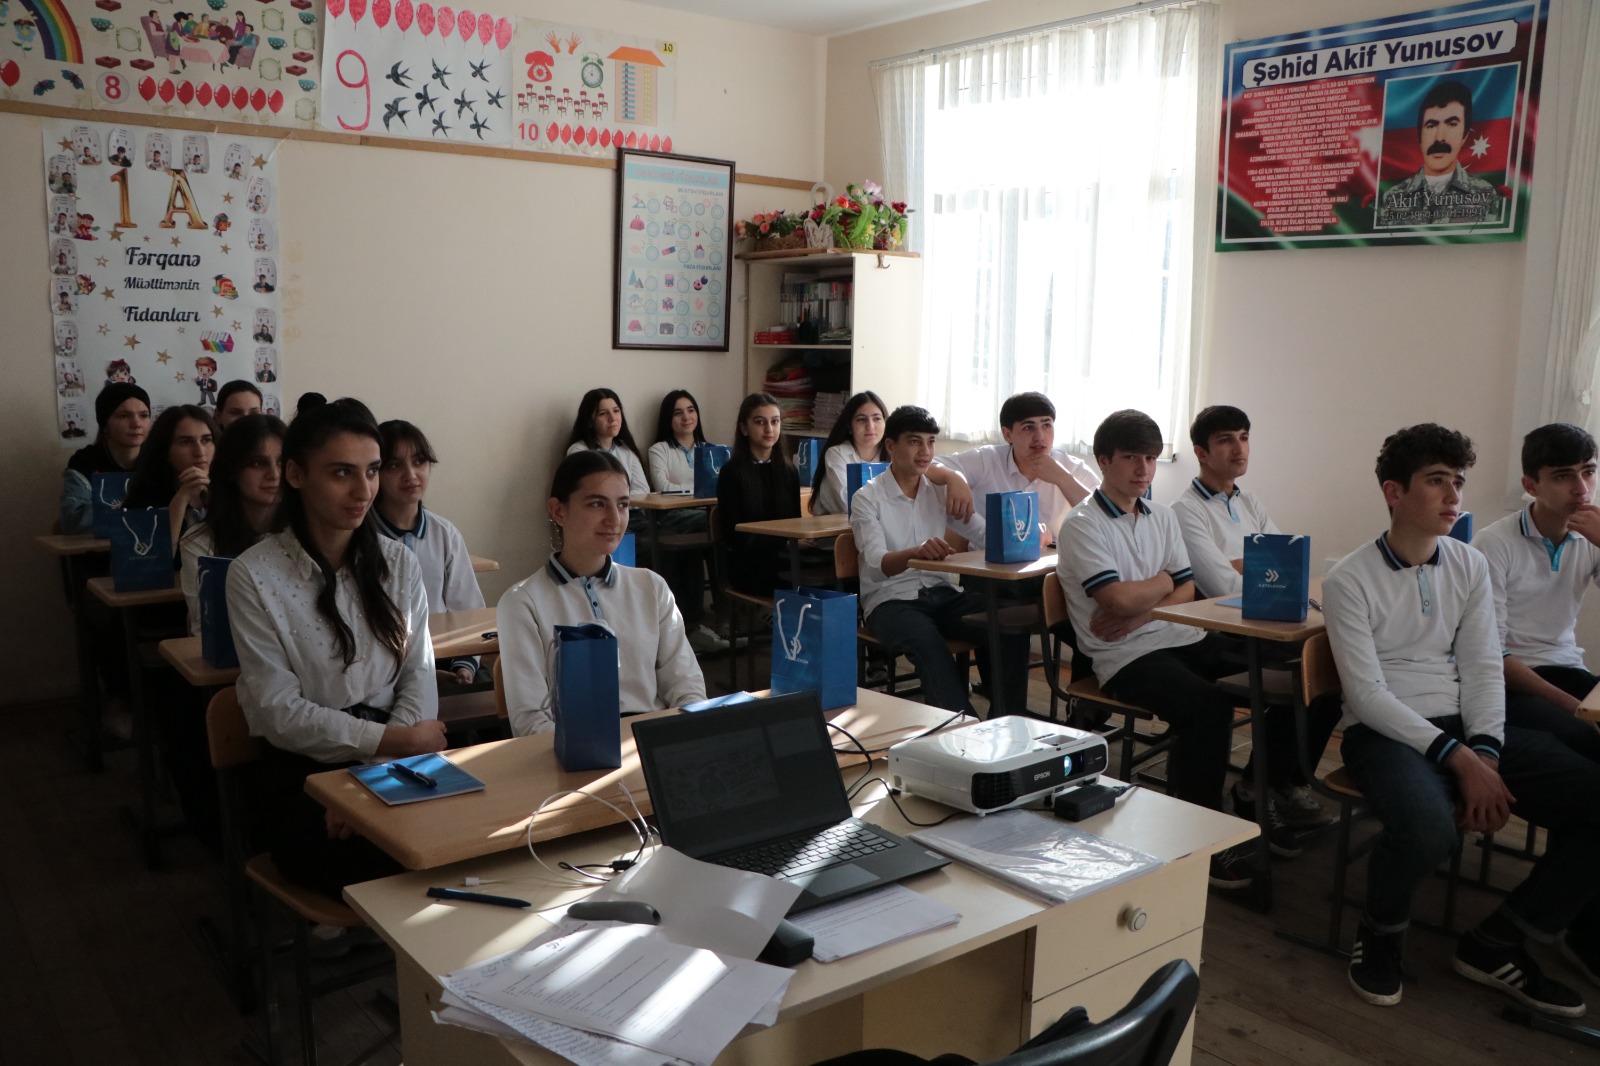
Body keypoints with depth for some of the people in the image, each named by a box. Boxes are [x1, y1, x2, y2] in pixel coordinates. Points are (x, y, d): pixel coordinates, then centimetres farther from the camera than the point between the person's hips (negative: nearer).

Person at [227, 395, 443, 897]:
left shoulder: (399, 563, 8)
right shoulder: (254, 575, -4)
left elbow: (418, 676, 3)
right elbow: (278, 710, -8)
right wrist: (394, 739, -13)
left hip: (395, 762, 4)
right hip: (304, 775, -3)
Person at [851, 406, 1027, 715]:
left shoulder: (940, 490, 12)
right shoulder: (867, 498, -5)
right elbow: (877, 565, -20)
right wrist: (915, 552, -42)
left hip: (943, 593, 5)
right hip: (891, 599, -5)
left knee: (1010, 628, -22)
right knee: (929, 644, -37)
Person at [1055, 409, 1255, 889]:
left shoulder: (1162, 517, 18)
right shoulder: (1082, 525, -4)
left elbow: (1187, 592, 9)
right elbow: (1119, 599, -16)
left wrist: (1135, 616, -8)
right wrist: (1164, 581, 3)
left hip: (1183, 637, 7)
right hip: (1126, 657, -7)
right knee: (1209, 706, -32)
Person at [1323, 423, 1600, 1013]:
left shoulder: (1470, 566, 8)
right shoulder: (1350, 579, -8)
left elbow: (1483, 670, 6)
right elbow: (1367, 694, -13)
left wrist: (1484, 752, -12)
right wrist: (1459, 760, -20)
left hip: (1464, 724, 6)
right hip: (1384, 730, -6)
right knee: (1428, 825, -38)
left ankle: (1498, 943, 1)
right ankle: (1380, 937, -4)